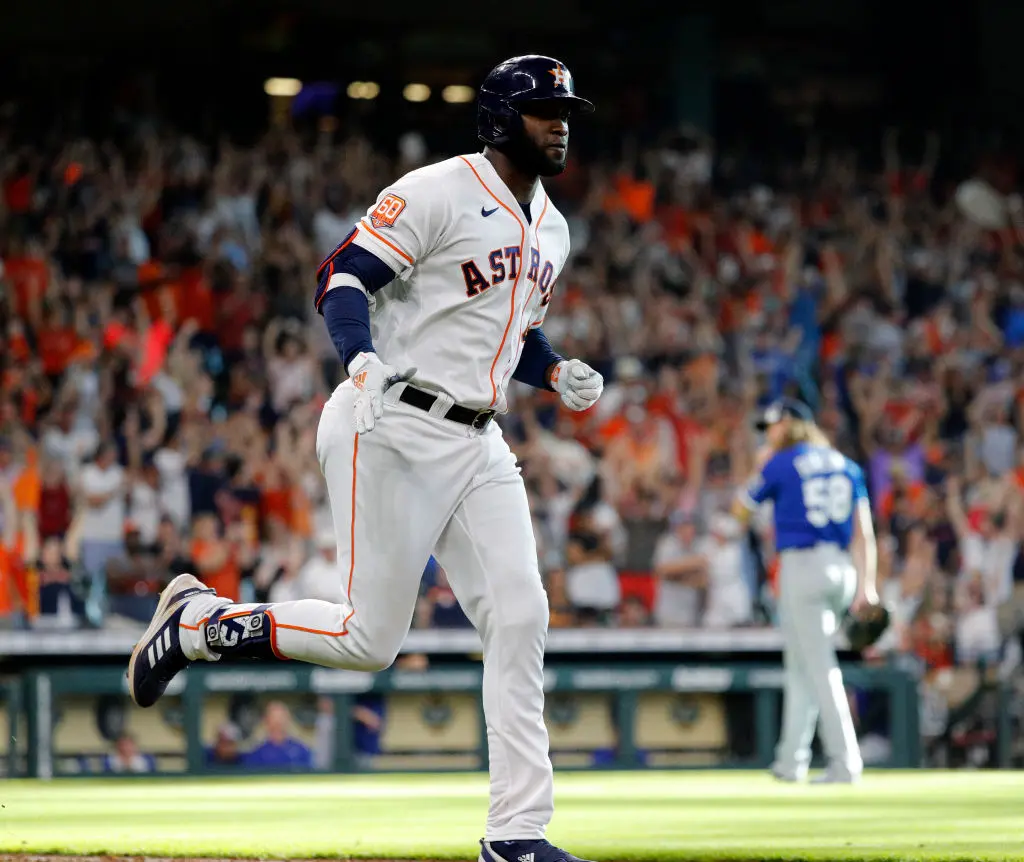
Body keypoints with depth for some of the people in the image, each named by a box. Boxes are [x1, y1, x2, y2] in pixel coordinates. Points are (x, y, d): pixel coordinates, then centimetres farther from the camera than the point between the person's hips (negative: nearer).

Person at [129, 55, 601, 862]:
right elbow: (342, 278, -14)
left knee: (520, 618, -5)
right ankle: (200, 621, 14)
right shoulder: (438, 192, -10)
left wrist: (557, 372, 8)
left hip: (477, 446, 8)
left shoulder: (550, 229, 17)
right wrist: (364, 362, -33)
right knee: (371, 637, -9)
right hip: (392, 430, -8)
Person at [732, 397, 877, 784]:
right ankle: (791, 760, 23)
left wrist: (759, 468, 23)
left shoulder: (780, 464, -1)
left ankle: (845, 762, -18)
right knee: (800, 663, 18)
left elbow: (741, 510, 10)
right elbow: (864, 530, 8)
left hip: (801, 566, -6)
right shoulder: (846, 466, 14)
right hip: (842, 568, 6)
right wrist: (866, 582, 6)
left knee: (819, 667, -9)